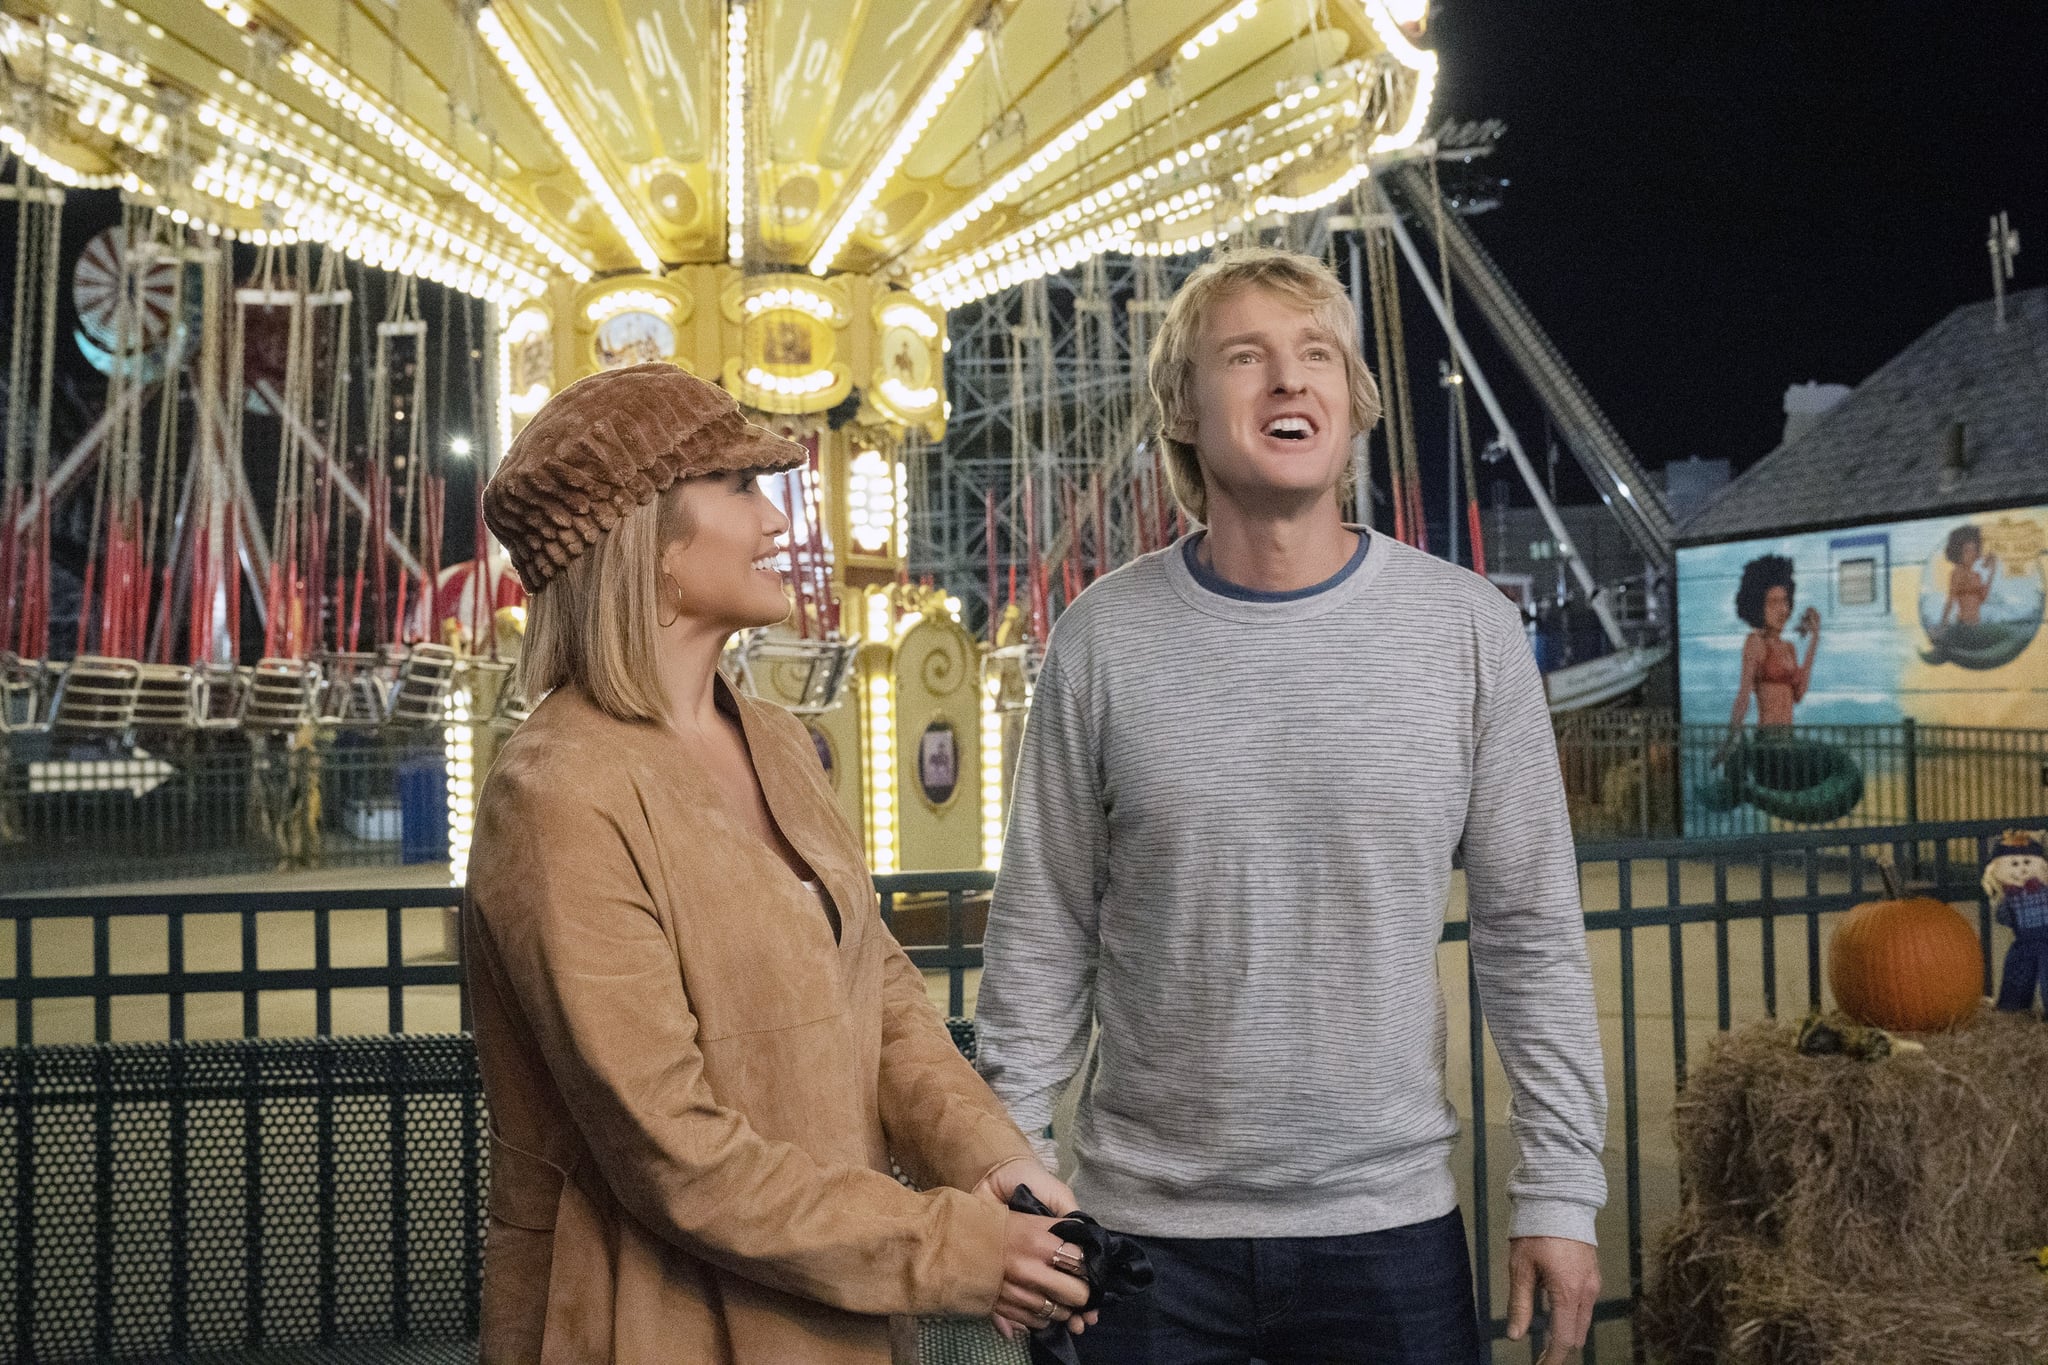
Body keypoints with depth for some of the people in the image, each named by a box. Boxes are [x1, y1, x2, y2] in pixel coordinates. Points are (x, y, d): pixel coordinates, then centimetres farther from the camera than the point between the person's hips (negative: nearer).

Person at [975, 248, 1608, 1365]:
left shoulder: (1466, 629, -4)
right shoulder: (1104, 638, -5)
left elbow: (1531, 932, 0)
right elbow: (1042, 940, -1)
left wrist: (1560, 1191, -2)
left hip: (1391, 1225, 1)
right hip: (1149, 1226, 0)